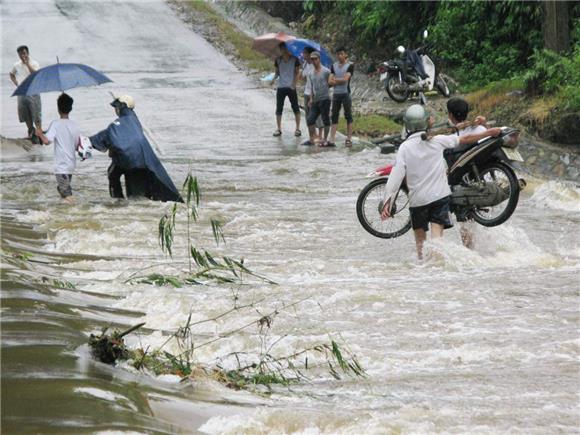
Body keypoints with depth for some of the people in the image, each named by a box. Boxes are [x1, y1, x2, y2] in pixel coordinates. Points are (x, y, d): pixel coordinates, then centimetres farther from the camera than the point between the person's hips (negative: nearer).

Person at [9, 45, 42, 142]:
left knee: (36, 115, -7)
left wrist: (27, 64, -20)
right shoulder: (16, 65, 8)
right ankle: (31, 132, 23)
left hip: (33, 92, -4)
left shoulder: (34, 64, -4)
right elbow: (11, 74, 26)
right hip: (22, 93, 4)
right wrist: (16, 83, 11)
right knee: (26, 115, 9)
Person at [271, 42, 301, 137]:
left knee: (295, 108, 1)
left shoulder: (294, 59, -2)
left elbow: (297, 73, -1)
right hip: (281, 87, 3)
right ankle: (278, 129, 8)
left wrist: (294, 84, -14)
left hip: (291, 87, -3)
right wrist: (274, 78, -7)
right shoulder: (278, 60, 7)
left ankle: (298, 129, 7)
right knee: (279, 108, 2)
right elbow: (277, 72, 14)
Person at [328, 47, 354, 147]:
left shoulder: (350, 66, -4)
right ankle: (332, 139, 2)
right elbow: (330, 81, 1)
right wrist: (340, 81, -12)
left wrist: (335, 80, -2)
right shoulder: (334, 66, 10)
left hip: (345, 94, -5)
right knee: (334, 116, 4)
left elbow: (345, 79, -15)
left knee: (348, 116, 0)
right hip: (336, 94, 5)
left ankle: (349, 139, 2)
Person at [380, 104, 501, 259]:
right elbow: (465, 139, 6)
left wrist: (387, 203, -13)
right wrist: (488, 132, 18)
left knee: (420, 239, 17)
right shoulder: (437, 140, -2)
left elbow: (396, 176, -12)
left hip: (417, 199, 0)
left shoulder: (404, 148, -5)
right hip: (440, 194, 0)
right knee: (436, 236, -7)